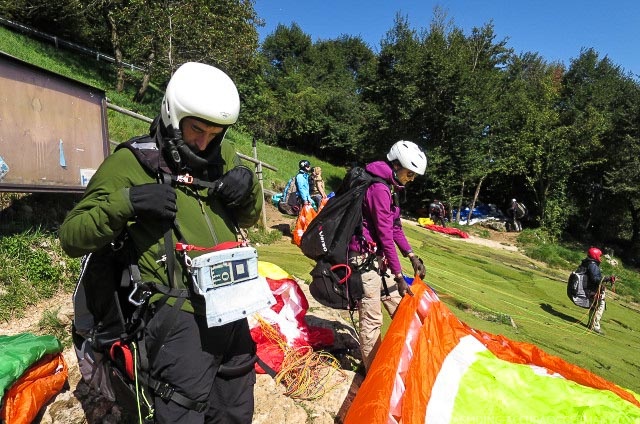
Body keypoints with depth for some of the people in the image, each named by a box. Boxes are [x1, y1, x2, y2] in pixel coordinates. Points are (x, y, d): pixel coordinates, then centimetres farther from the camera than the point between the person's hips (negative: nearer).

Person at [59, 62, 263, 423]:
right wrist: (126, 202, -23)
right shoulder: (131, 162, -7)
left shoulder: (225, 156, 9)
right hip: (181, 318, -6)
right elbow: (72, 238, -6)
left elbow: (248, 219, 18)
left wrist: (250, 186, -3)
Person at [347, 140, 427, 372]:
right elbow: (386, 236, -21)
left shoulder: (389, 187, 12)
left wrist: (412, 257, 5)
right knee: (372, 318, 1)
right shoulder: (379, 189, -20)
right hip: (365, 258, -10)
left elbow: (395, 227, 14)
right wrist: (399, 276, -16)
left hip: (378, 257, 10)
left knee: (399, 308, 17)